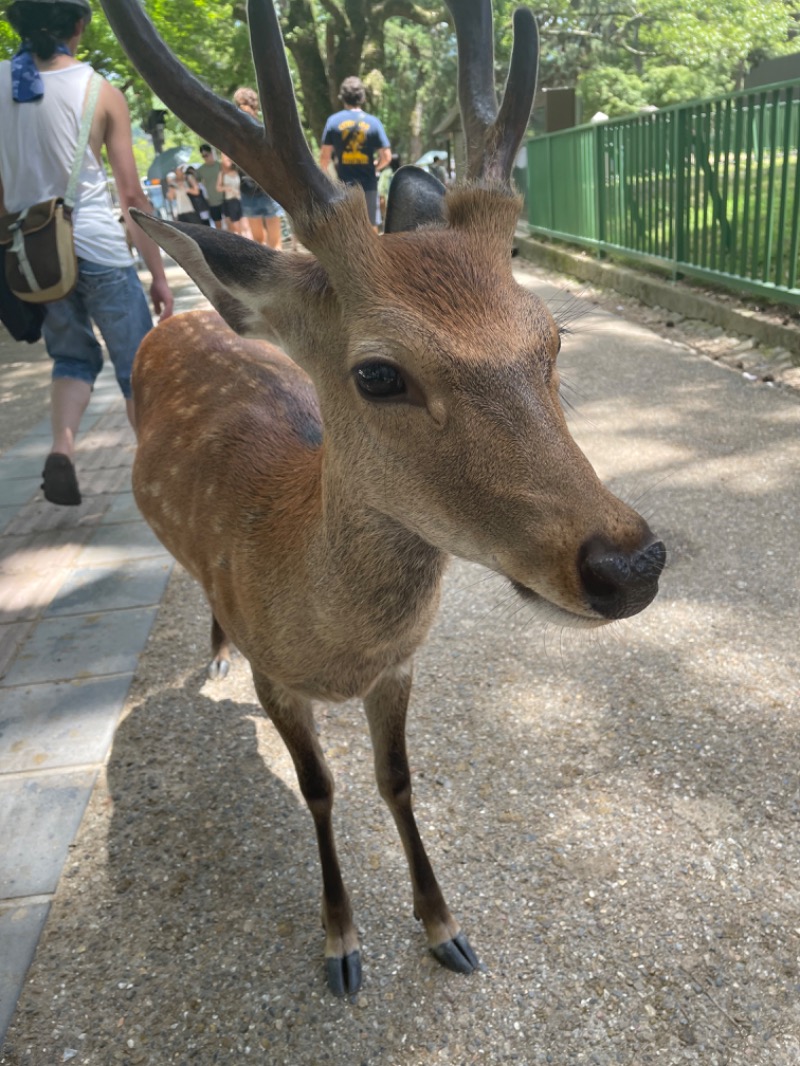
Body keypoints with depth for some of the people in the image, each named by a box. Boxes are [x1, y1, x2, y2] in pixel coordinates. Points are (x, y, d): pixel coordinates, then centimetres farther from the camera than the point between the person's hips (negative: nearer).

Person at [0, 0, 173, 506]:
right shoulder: (101, 92, -5)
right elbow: (132, 195, -5)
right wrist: (159, 273, 0)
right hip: (98, 251, -4)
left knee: (74, 358, 21)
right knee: (137, 368, 9)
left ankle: (62, 447, -1)